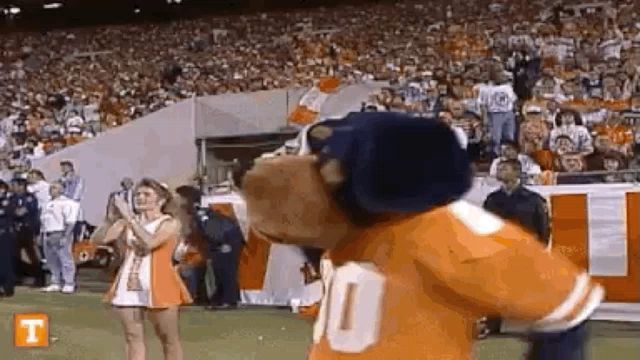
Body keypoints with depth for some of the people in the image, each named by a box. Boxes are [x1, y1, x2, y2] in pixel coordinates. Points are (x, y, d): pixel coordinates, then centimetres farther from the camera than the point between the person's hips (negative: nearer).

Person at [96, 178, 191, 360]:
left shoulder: (170, 223, -4)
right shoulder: (128, 222, 10)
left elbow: (149, 242, -21)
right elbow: (103, 238, -1)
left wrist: (129, 217, -18)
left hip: (158, 286, -5)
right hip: (128, 286, 5)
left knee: (169, 339, 4)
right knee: (133, 337, 8)